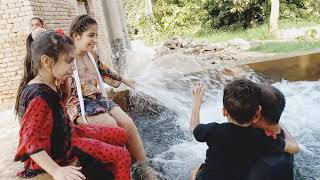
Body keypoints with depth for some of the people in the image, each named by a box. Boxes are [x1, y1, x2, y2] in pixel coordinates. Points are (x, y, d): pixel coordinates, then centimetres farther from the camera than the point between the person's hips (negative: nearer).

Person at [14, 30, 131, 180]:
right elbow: (30, 141, -29)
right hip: (62, 146, -10)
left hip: (67, 133, 10)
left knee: (120, 135, 13)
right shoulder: (39, 96, -28)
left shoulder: (48, 85, 0)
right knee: (122, 156, -11)